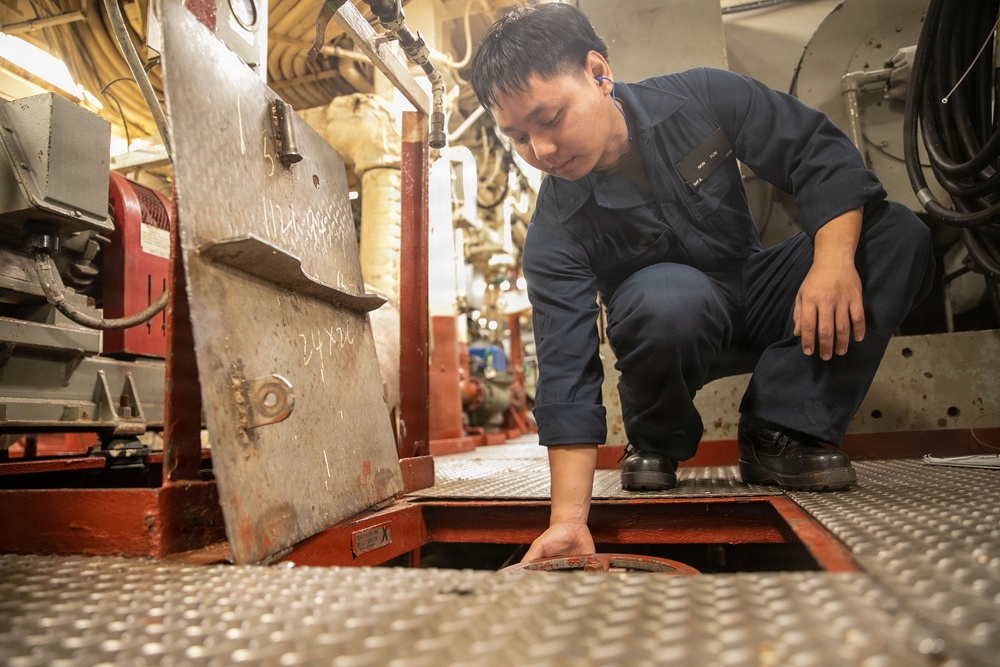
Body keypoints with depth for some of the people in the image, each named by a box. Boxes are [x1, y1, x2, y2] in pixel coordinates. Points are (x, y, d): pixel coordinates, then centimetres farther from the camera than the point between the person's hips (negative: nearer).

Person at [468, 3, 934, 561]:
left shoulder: (700, 98, -16)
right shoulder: (556, 232, -22)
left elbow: (820, 152, -11)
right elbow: (567, 371, -27)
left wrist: (835, 257, -30)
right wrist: (569, 519, -34)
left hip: (758, 298, 4)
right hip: (676, 327, -3)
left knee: (898, 232, -17)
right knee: (667, 298, -39)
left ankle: (778, 431, -18)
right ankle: (655, 443, -8)